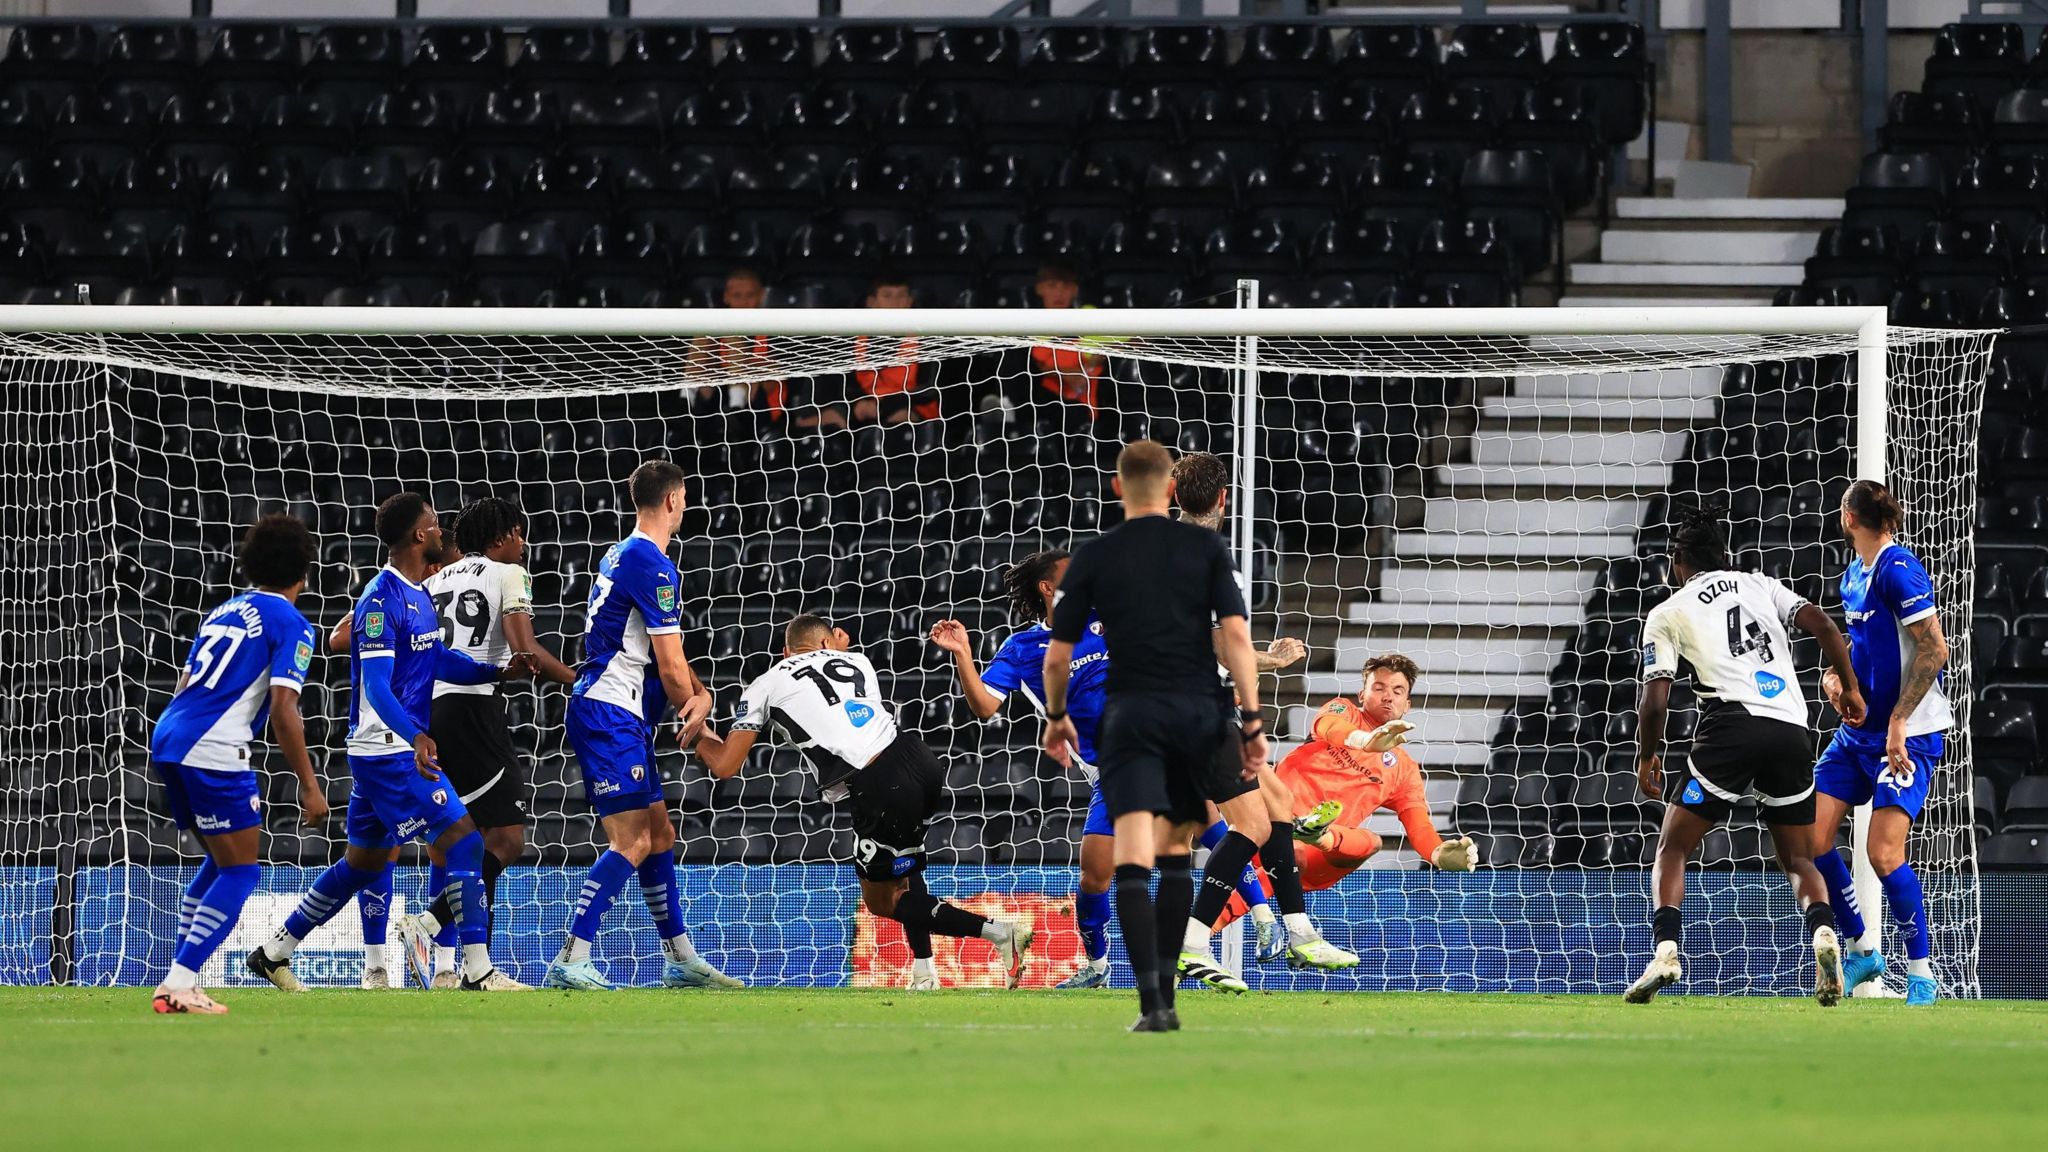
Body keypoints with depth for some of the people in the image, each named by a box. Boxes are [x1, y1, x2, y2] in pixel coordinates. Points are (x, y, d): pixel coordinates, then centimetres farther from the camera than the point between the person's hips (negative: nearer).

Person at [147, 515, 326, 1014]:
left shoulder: (222, 611, 22)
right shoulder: (290, 624, -1)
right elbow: (283, 710, -11)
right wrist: (309, 786, -8)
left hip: (167, 736, 8)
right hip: (214, 750, -8)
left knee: (222, 860, 21)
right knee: (240, 871, -1)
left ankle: (177, 981, 15)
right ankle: (181, 983, -12)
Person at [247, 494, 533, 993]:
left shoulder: (417, 593, 12)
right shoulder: (383, 599, -18)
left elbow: (435, 658, 25)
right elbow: (376, 684, -25)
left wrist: (496, 671, 10)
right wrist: (415, 737, -38)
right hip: (390, 750, -10)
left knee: (365, 859, 16)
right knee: (462, 837, -13)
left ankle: (274, 952, 24)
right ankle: (478, 969, -13)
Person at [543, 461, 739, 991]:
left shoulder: (620, 556, 17)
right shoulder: (653, 566, -14)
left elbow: (666, 654, 18)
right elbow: (670, 668, -13)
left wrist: (699, 692, 0)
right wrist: (694, 715, 5)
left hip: (622, 721, 10)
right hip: (609, 714, -10)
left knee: (659, 834, 15)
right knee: (632, 841, -14)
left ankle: (680, 959, 22)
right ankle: (570, 962, -21)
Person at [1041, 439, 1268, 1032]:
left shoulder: (1093, 557, 4)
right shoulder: (1206, 547, 5)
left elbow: (1058, 655, 7)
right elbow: (1235, 633, -5)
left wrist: (1057, 718, 24)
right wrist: (1252, 720, -3)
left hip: (1133, 715, -2)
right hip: (1200, 711, 2)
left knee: (1134, 860, -10)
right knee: (1174, 850, 17)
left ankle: (1152, 1001, -25)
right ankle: (1164, 994, 18)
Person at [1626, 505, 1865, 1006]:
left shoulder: (1667, 614, 13)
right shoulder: (1762, 586, 22)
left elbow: (1655, 699, 5)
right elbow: (1821, 625, 8)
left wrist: (1647, 757, 20)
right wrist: (1850, 689, 17)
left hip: (1732, 724, -3)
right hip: (1793, 731, 3)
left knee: (1672, 848, 7)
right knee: (1798, 858, 15)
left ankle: (1666, 950, -15)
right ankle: (1824, 932, -15)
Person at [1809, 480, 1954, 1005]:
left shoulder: (1899, 571, -16)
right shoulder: (1854, 575, 12)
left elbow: (1935, 649, -20)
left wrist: (1898, 721, -22)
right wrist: (1836, 675, 4)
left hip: (1906, 735, -9)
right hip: (1858, 730, 9)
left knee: (1884, 853, -15)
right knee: (1811, 835, 1)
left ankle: (1921, 973, -1)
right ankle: (1862, 949, 16)